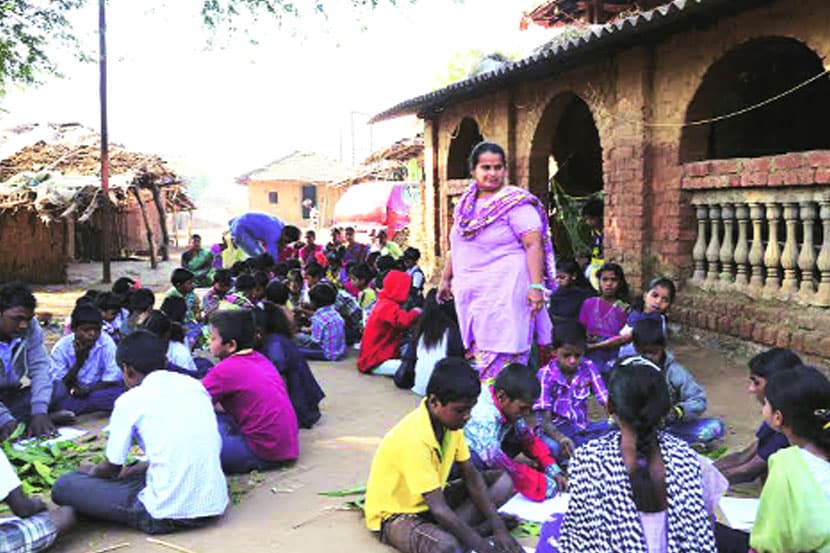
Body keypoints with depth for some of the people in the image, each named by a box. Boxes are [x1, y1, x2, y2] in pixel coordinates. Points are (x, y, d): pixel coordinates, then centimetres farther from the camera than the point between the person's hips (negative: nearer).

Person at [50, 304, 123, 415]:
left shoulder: (107, 343, -9)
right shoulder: (61, 347, -9)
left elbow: (112, 379, -10)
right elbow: (58, 384, -11)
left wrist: (88, 390, -24)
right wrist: (78, 362, -23)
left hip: (96, 392, 1)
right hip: (70, 394, -1)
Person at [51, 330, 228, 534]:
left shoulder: (130, 400, -3)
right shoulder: (195, 385, 12)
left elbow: (112, 467, 5)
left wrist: (90, 472, 30)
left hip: (166, 515, -7)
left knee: (64, 486, 4)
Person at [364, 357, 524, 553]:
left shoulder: (450, 420, -7)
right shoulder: (414, 439, -32)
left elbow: (471, 476, 0)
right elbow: (439, 508, -31)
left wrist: (499, 529, -8)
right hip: (394, 515, -9)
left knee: (502, 481, 0)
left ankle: (442, 530, -12)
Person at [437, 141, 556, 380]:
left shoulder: (516, 204, -8)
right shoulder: (466, 203, 13)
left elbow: (534, 245, -14)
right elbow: (457, 246, 23)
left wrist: (536, 286, -23)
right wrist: (446, 278, 25)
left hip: (504, 292, -7)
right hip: (469, 293, 7)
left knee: (501, 358, -7)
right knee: (477, 354, 9)